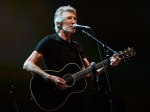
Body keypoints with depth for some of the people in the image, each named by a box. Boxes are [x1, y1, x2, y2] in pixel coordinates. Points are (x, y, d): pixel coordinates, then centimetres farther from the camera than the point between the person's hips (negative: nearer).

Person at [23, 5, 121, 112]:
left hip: (78, 99, 6)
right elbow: (27, 64, -15)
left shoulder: (77, 46, 13)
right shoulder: (49, 41, -6)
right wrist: (50, 78, -26)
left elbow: (89, 73, 9)